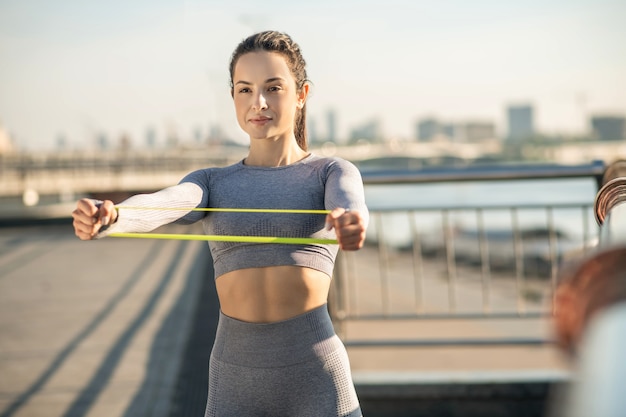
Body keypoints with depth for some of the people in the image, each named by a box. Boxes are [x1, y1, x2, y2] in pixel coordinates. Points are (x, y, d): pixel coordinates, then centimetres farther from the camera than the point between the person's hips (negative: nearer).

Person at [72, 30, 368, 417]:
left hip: (315, 377, -2)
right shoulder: (211, 182, 8)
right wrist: (107, 218, -37)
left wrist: (350, 220, -45)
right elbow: (161, 205, -14)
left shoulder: (333, 172, 4)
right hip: (235, 383, 2)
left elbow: (350, 204, -20)